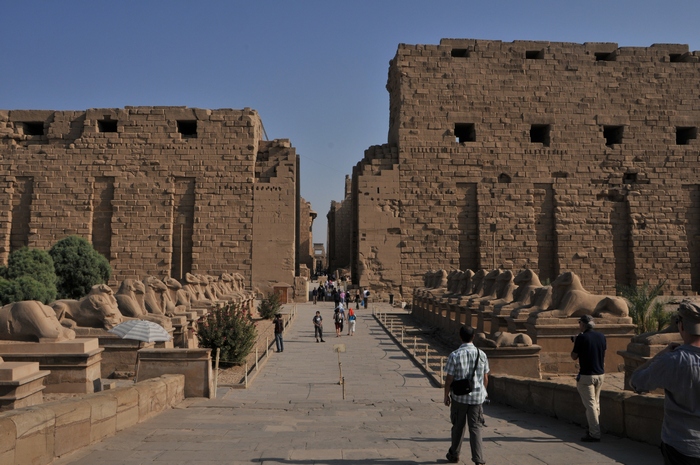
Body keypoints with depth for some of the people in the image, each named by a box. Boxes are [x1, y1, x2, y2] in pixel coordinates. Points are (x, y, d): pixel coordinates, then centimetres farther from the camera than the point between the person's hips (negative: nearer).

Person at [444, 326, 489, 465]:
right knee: (475, 427, 7)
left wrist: (446, 395, 4)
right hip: (477, 396, 1)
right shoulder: (481, 355, -3)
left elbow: (449, 378, -9)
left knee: (458, 426, 14)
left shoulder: (454, 355, -12)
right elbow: (485, 378, 4)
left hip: (459, 397, -1)